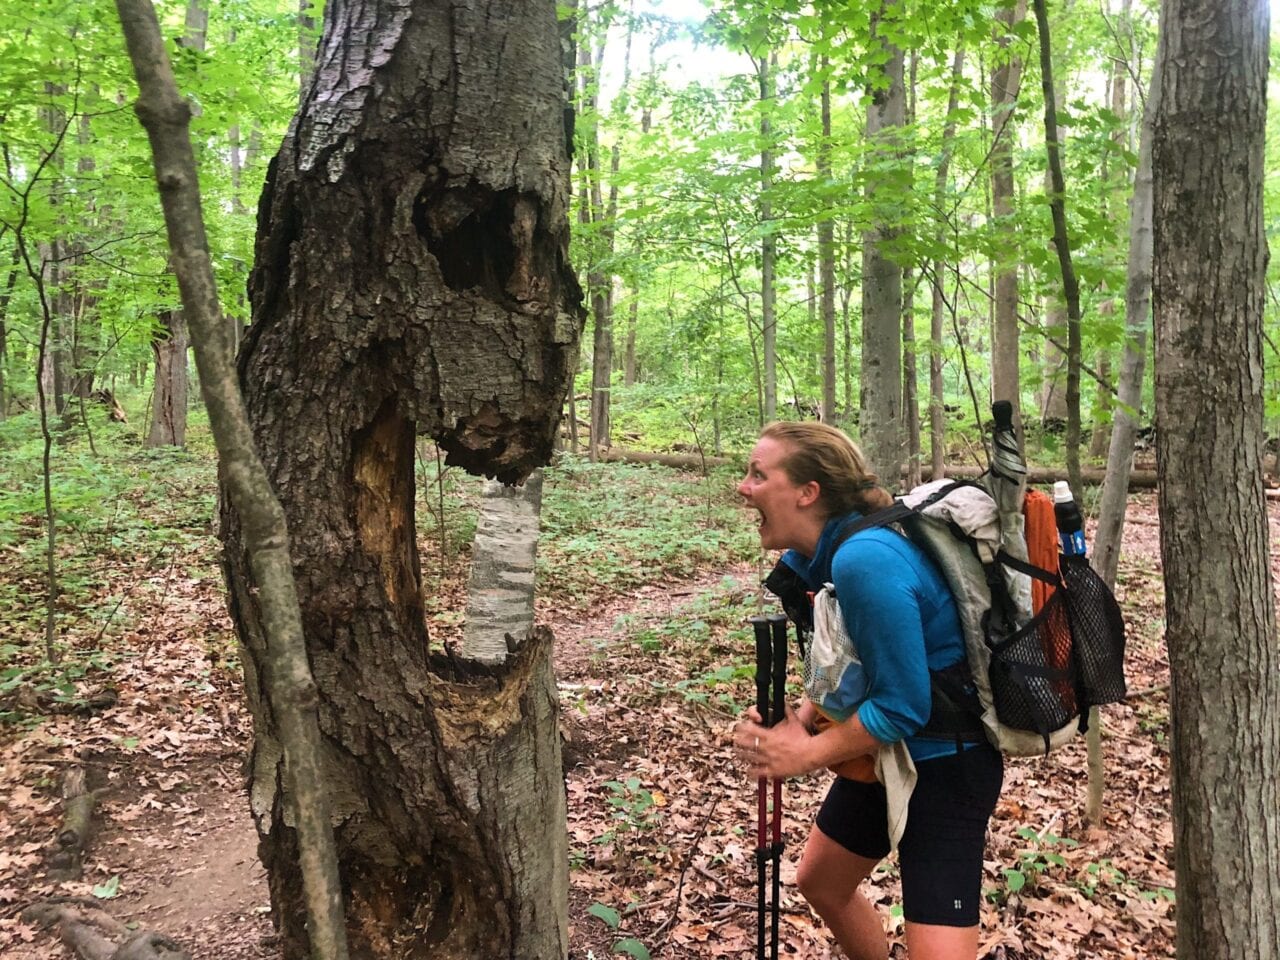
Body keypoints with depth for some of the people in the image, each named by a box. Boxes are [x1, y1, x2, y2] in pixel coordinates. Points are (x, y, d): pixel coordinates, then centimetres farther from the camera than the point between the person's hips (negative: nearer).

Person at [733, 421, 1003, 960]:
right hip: (883, 752, 9)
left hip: (944, 763, -9)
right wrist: (798, 722, -9)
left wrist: (805, 754, -18)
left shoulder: (864, 560, -32)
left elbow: (902, 705, -28)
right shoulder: (809, 557, -3)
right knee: (819, 881, 24)